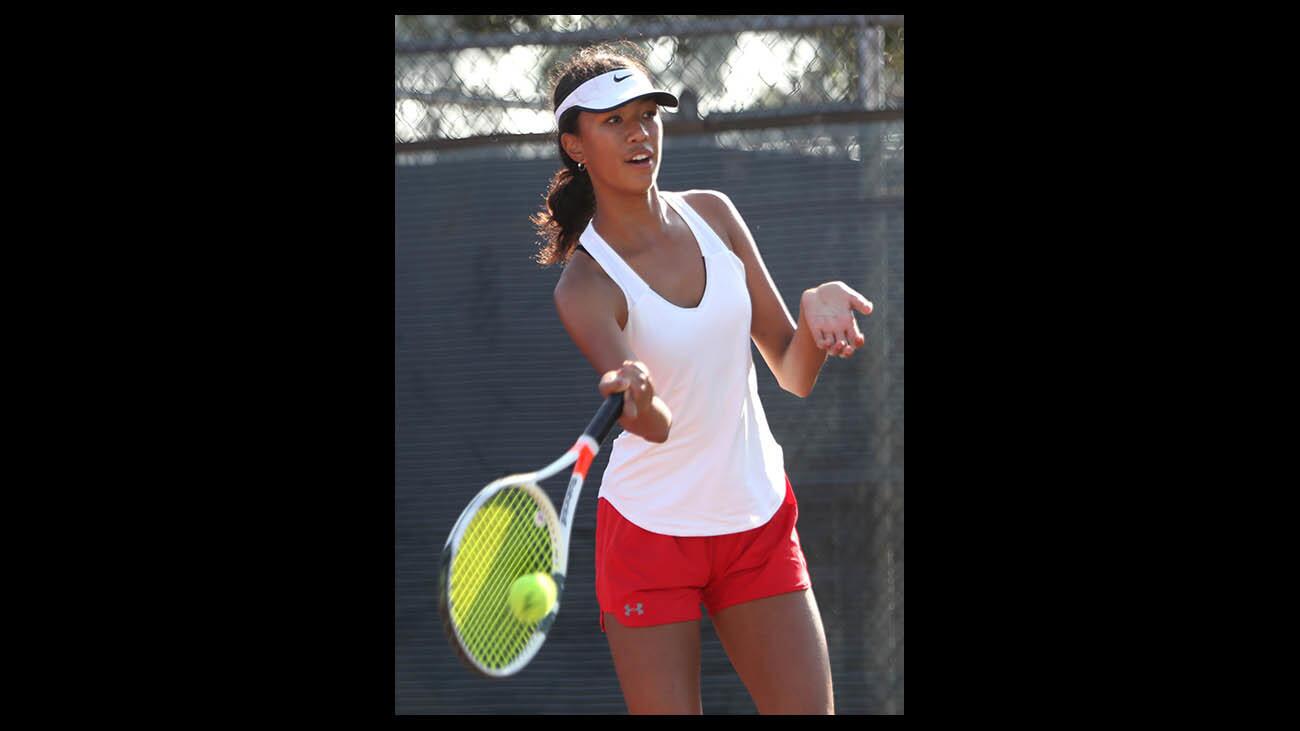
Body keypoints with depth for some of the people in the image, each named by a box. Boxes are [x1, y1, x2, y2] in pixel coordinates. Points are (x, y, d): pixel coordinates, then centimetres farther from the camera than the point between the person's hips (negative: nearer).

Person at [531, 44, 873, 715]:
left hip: (761, 523, 5)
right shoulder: (585, 286, -16)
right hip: (651, 533, -5)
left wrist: (817, 311, -20)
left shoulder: (712, 215, 0)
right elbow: (656, 426, -31)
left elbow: (794, 375, 2)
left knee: (808, 710, -3)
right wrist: (637, 393, -54)